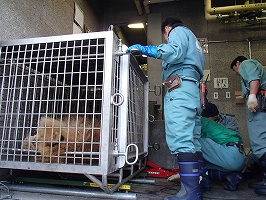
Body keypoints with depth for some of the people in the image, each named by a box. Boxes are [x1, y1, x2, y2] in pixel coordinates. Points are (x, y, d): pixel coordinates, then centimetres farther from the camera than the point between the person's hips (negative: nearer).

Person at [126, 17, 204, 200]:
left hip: (180, 87, -10)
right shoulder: (191, 38, 38)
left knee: (181, 140, -17)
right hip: (193, 88, 10)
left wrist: (146, 49, -9)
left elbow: (175, 52, -12)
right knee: (192, 141, 5)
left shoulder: (178, 31, 11)